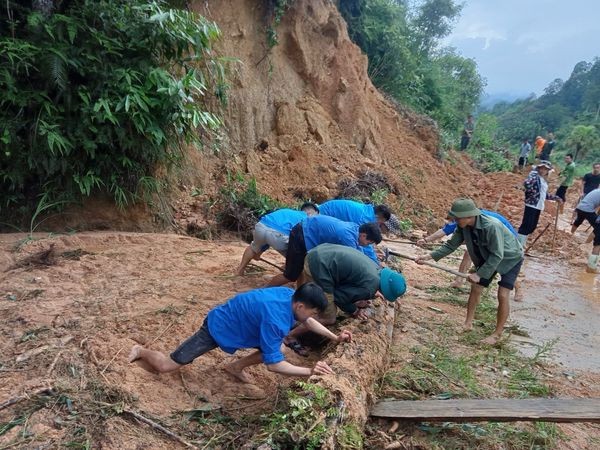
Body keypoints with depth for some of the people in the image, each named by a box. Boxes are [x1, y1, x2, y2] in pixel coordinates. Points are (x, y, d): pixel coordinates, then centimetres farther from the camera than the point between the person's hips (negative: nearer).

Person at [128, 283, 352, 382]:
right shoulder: (276, 319, -38)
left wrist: (335, 337, 1)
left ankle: (236, 367, 13)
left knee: (276, 347, -4)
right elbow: (273, 364, -32)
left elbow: (307, 321, 8)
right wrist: (310, 371, -32)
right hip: (217, 327, -8)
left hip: (234, 322, 8)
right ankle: (142, 352, 29)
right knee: (165, 366, -2)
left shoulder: (291, 295, -13)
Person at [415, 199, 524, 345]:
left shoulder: (491, 226, -40)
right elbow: (451, 245, -10)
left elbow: (497, 256, -36)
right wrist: (430, 256, -20)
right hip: (487, 257, 7)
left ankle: (497, 334, 2)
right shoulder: (463, 227, -19)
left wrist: (479, 274, -35)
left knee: (502, 295, -13)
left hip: (510, 258, -6)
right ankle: (468, 323, 22)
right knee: (475, 289, 6)